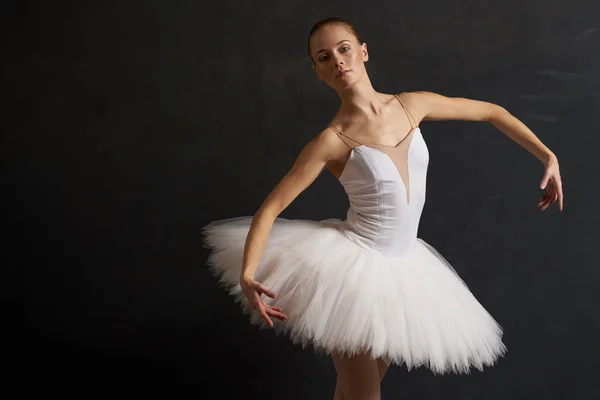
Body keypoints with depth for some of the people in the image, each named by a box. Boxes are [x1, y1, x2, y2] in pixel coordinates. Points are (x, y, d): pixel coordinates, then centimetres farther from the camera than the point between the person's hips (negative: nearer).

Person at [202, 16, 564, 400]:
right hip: (350, 263, -4)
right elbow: (270, 209, -13)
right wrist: (246, 276, -26)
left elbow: (491, 111, 10)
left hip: (400, 267, 5)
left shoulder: (412, 105, -2)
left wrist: (548, 156, 5)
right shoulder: (332, 141, -13)